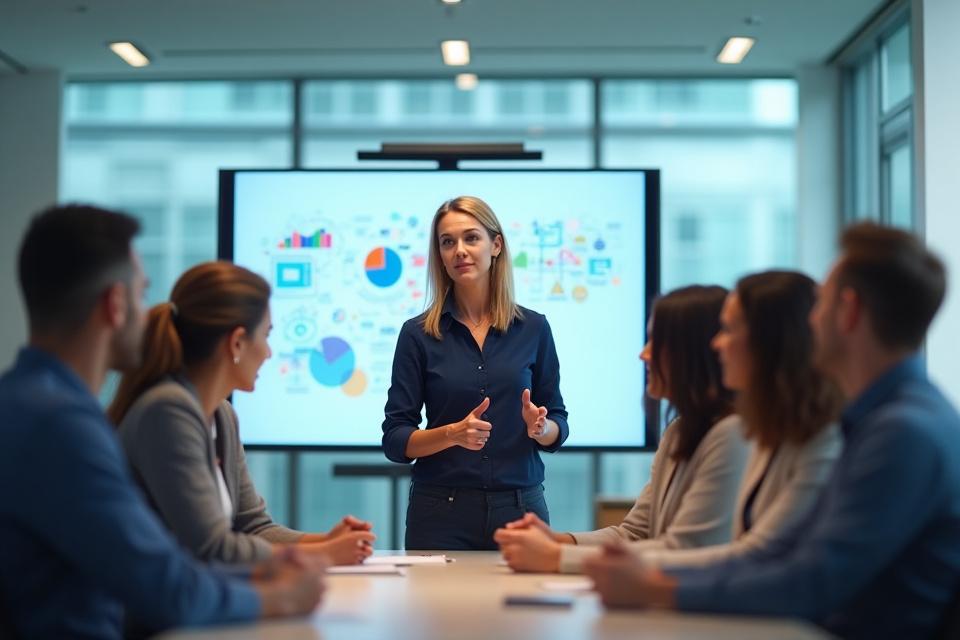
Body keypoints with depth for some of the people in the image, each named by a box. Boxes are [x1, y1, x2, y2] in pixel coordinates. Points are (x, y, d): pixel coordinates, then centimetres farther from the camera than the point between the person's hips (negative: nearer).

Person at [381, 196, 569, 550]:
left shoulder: (533, 328, 3)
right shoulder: (417, 334, -1)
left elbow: (557, 428, 8)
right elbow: (395, 440, -3)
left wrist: (539, 427, -14)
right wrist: (453, 433, -20)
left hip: (520, 507, 1)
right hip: (441, 512, -1)